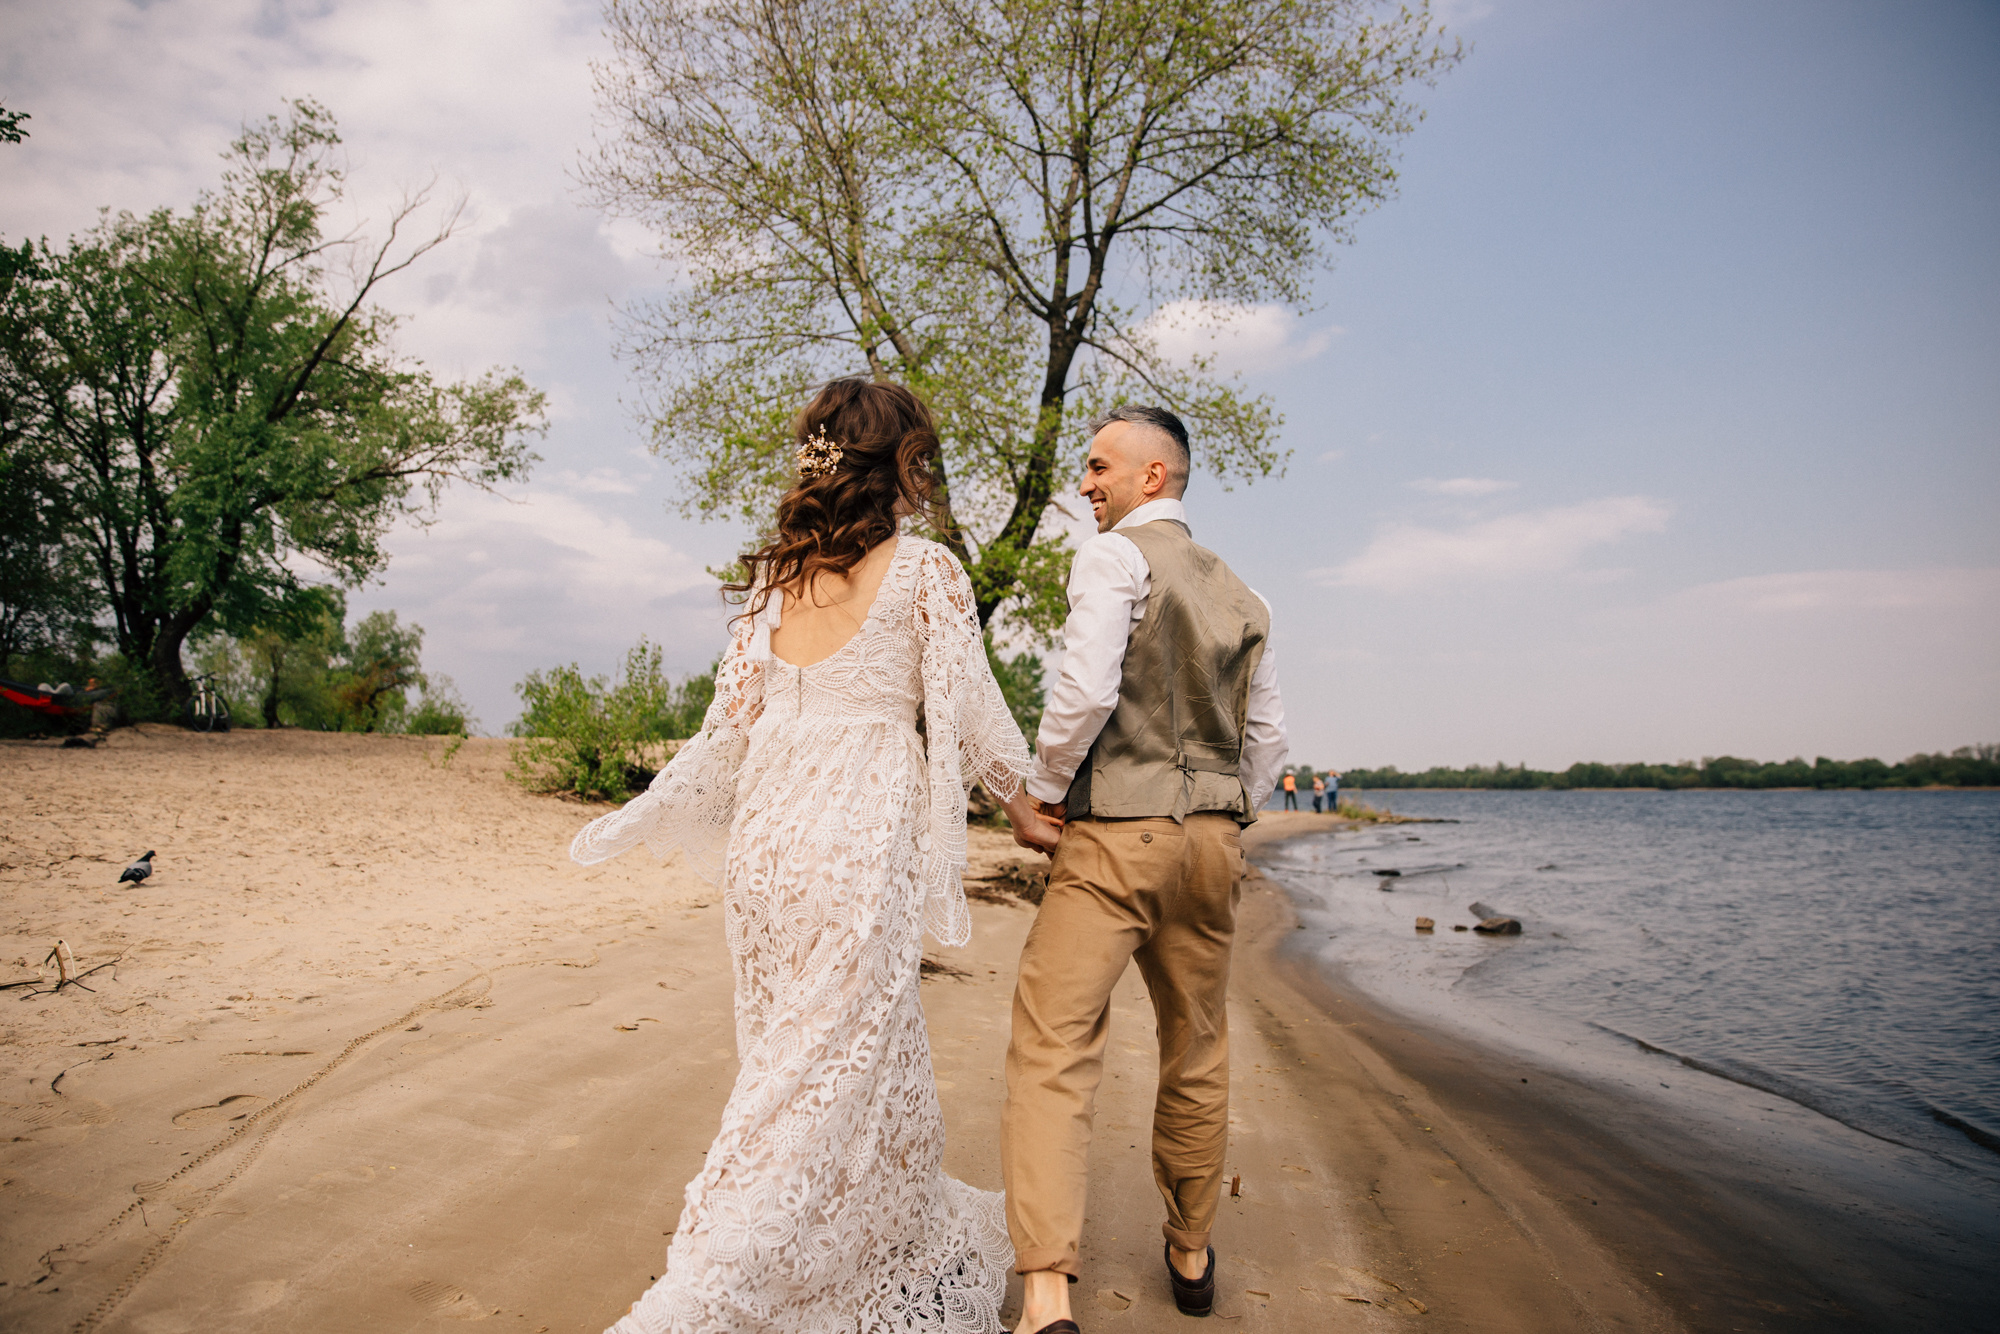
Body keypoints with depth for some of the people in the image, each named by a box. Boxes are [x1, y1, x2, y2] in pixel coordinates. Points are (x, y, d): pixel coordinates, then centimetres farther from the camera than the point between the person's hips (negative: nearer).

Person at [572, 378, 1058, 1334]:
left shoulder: (774, 573, 9)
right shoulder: (925, 571, -6)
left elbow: (732, 717, 9)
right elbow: (970, 714, -4)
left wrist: (649, 811, 22)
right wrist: (1026, 808, 11)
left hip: (768, 826, 7)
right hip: (865, 829, -7)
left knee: (795, 1047, 19)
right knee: (838, 1062, 3)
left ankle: (908, 1256, 40)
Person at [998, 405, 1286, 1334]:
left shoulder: (1114, 556, -6)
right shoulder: (1240, 594, 16)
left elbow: (1085, 689, -19)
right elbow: (1266, 736, 17)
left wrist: (1045, 785, -5)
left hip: (1118, 836, -7)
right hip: (1213, 839, 7)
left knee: (1052, 1048, -7)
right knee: (1197, 1053, 17)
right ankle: (1190, 1255, 33)